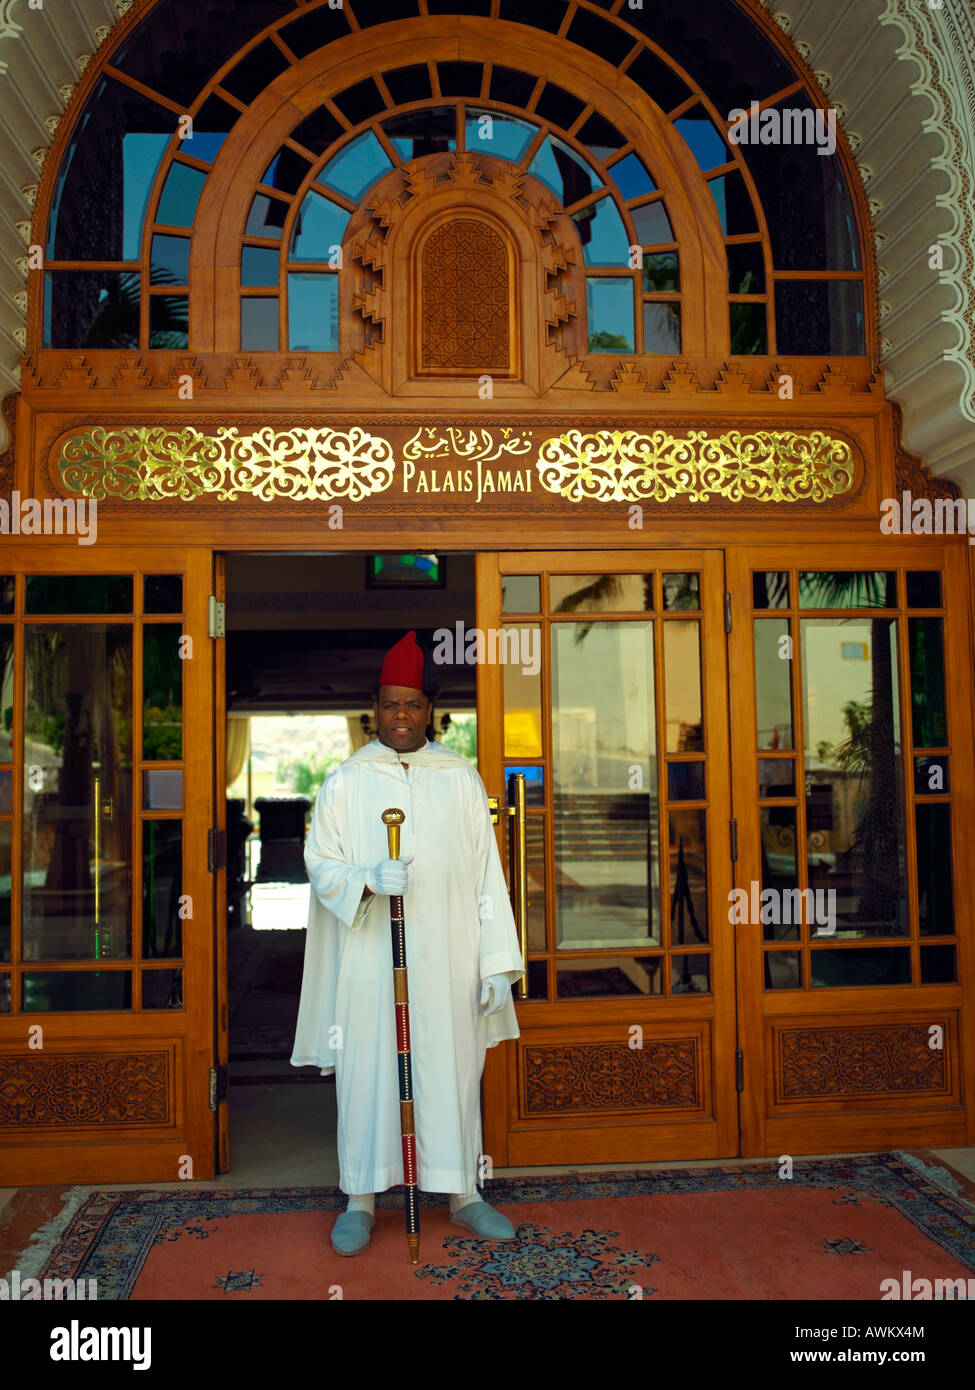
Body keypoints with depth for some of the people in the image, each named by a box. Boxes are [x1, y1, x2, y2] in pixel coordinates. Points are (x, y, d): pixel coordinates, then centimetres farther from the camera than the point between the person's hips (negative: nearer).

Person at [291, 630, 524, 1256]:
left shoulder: (461, 779, 4)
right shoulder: (345, 781, 2)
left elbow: (486, 873, 3)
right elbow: (320, 862, 0)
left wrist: (497, 964, -2)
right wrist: (368, 880, -22)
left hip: (445, 959, 1)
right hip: (371, 961, -1)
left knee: (452, 1069, 9)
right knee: (367, 1070, 5)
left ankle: (463, 1193, 26)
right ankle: (362, 1200, 22)